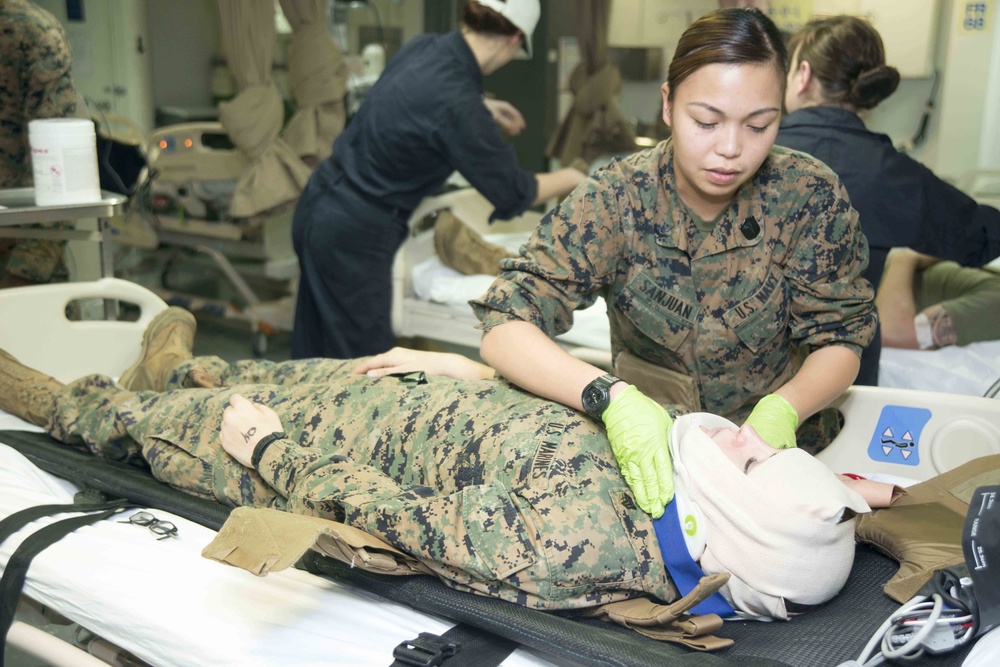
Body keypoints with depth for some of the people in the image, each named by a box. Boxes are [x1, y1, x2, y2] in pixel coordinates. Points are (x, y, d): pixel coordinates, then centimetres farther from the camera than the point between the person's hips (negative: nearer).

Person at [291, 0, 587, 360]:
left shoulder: (422, 47, -2)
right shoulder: (458, 105, -25)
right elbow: (514, 196, -12)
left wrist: (483, 108, 24)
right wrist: (571, 178, 4)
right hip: (353, 235, -9)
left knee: (314, 356, 20)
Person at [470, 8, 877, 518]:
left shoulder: (809, 196, -12)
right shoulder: (619, 199, -14)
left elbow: (839, 340, -4)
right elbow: (504, 328, -20)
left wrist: (784, 409, -28)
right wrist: (611, 397, -39)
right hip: (647, 446, 1)